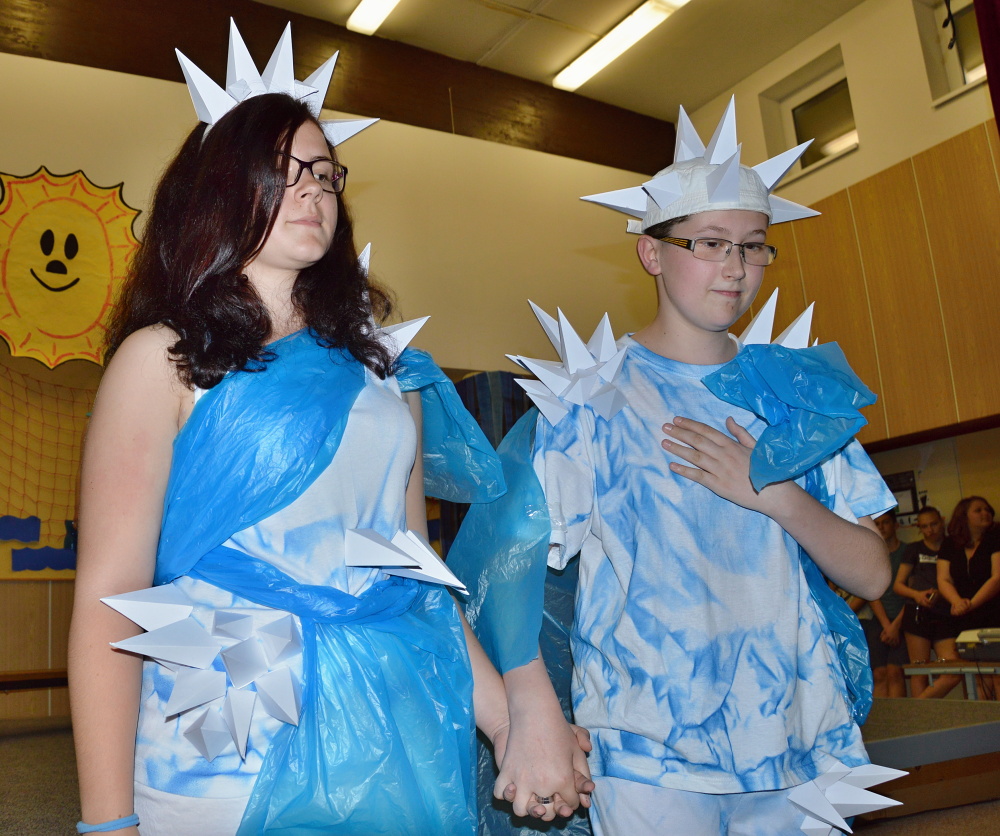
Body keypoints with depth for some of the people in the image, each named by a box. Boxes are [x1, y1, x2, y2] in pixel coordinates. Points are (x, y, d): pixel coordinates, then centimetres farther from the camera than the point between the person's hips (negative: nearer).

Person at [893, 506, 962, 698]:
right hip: (917, 614, -1)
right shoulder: (914, 549, 13)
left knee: (954, 673, -10)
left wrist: (940, 595, -9)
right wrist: (917, 595, -8)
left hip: (945, 616, 1)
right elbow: (898, 585, 12)